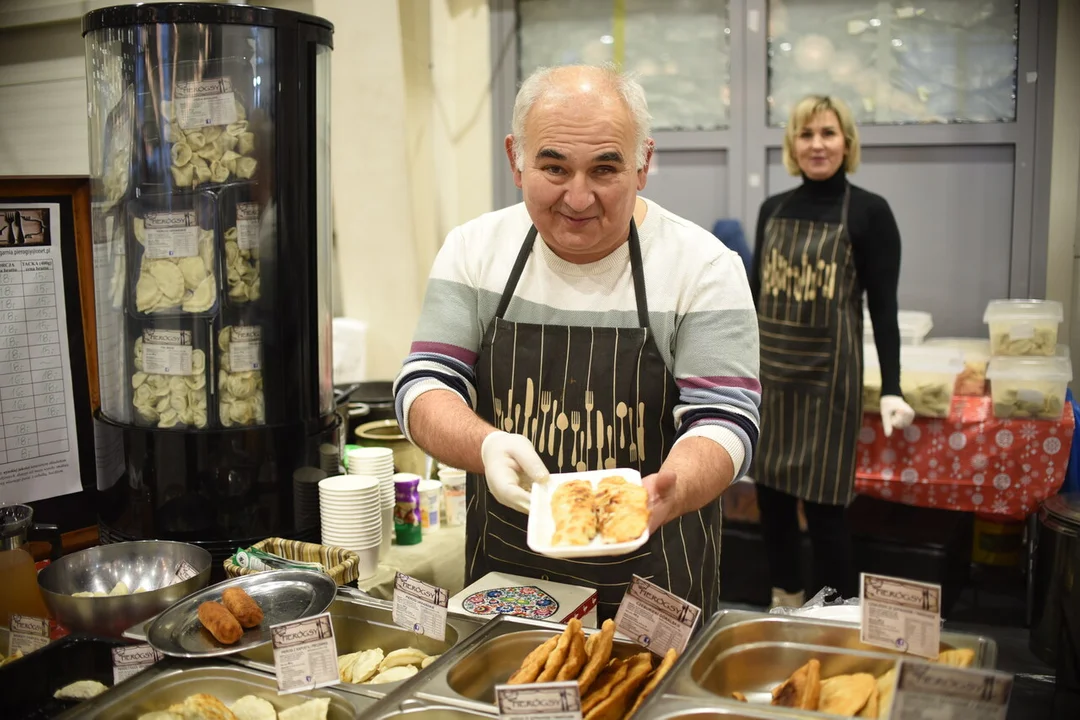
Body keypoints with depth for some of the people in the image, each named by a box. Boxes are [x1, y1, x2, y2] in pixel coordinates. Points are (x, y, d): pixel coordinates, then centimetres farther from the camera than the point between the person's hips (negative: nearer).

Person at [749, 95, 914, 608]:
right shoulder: (773, 209, 8)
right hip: (769, 372, 5)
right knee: (770, 492, 10)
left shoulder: (869, 211, -5)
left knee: (822, 503, -2)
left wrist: (891, 389, -11)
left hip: (828, 374, -4)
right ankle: (784, 605, 28)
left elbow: (883, 305, -6)